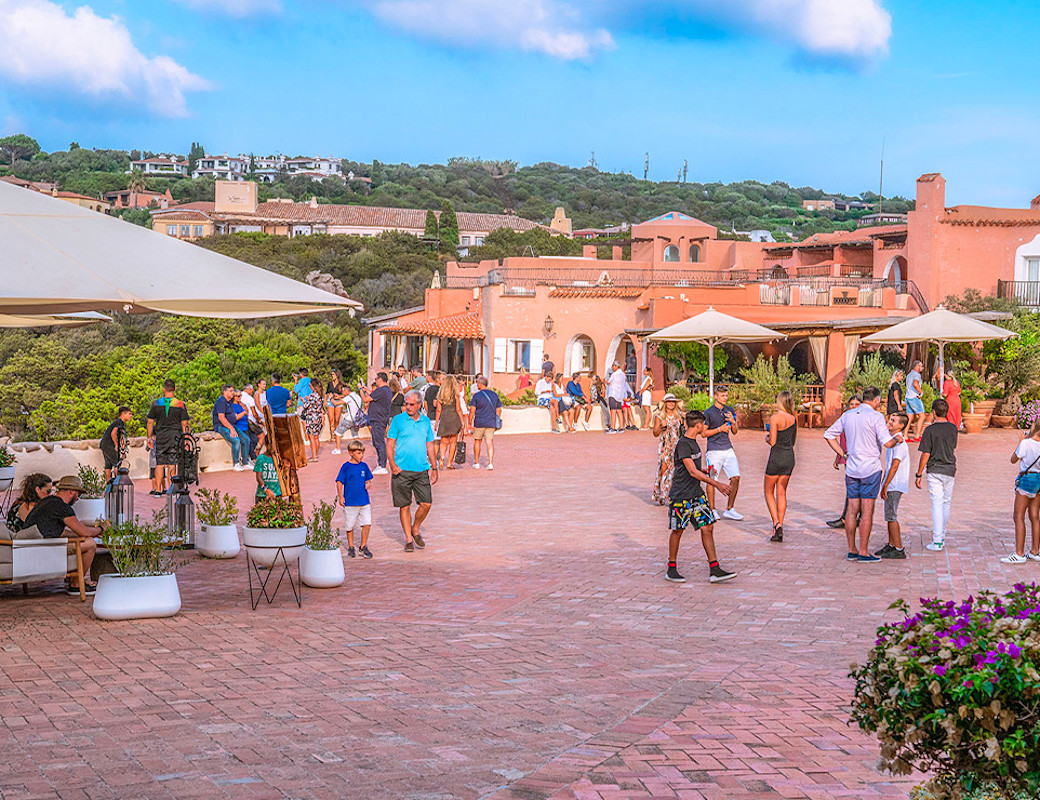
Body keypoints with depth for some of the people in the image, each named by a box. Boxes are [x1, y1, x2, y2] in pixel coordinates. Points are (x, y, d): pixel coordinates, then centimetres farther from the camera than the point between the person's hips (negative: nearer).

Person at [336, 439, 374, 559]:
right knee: (350, 526, 7)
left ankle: (363, 547, 9)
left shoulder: (364, 466, 6)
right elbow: (339, 482, -3)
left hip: (364, 501, 3)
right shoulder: (346, 467, -6)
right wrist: (340, 496, -10)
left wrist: (368, 484, -5)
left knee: (367, 523, -5)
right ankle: (351, 547, 25)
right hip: (350, 502, -3)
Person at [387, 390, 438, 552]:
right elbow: (389, 444, -1)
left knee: (426, 504, -2)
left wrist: (434, 468, 13)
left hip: (421, 470, 3)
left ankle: (415, 530, 23)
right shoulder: (398, 420, -1)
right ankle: (408, 539, 11)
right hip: (402, 470, -3)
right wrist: (392, 464, -15)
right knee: (405, 506, 1)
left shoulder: (426, 421, 10)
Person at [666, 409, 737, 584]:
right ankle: (671, 569, 16)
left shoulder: (693, 442, 12)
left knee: (708, 527, 1)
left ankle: (714, 570, 1)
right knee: (677, 530, 3)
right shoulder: (683, 444, -17)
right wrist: (717, 484, -24)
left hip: (696, 494, 8)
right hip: (680, 496, -8)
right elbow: (692, 472, -23)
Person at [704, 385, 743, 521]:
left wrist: (732, 422, -5)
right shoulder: (708, 413, -4)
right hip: (714, 450, -5)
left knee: (736, 478, -2)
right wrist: (720, 429, -13)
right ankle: (712, 510, 9)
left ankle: (729, 509, 7)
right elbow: (704, 433, -4)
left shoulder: (730, 411, 12)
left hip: (728, 449, 5)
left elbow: (735, 432, 15)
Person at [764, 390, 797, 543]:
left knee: (769, 492, 9)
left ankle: (777, 524, -8)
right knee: (781, 493, 11)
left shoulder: (775, 418, -15)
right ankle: (779, 531, 8)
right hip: (790, 456, 6)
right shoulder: (794, 418, 5)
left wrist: (767, 437, 6)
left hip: (776, 456, -6)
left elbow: (772, 442, -16)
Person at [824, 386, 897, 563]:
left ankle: (852, 550, 13)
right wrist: (896, 438, 5)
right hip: (871, 468, -6)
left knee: (852, 510, 9)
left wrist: (843, 454, 15)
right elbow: (887, 443, -17)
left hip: (851, 468, 6)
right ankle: (863, 552, -2)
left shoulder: (847, 415, 8)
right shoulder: (875, 416, -11)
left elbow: (829, 435, 14)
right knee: (867, 511, -2)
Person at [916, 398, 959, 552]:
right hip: (950, 470, 5)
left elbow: (925, 454, -13)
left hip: (935, 471, -4)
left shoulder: (930, 430, -12)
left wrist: (919, 475, -4)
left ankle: (937, 542, -9)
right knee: (946, 504, 15)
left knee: (937, 504, -5)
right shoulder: (953, 428, 3)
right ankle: (942, 537, 25)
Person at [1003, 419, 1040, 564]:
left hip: (1027, 479, -7)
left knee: (1018, 517, -3)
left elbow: (1013, 460, -4)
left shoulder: (1026, 443, -16)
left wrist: (1020, 442, 5)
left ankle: (1019, 554, -7)